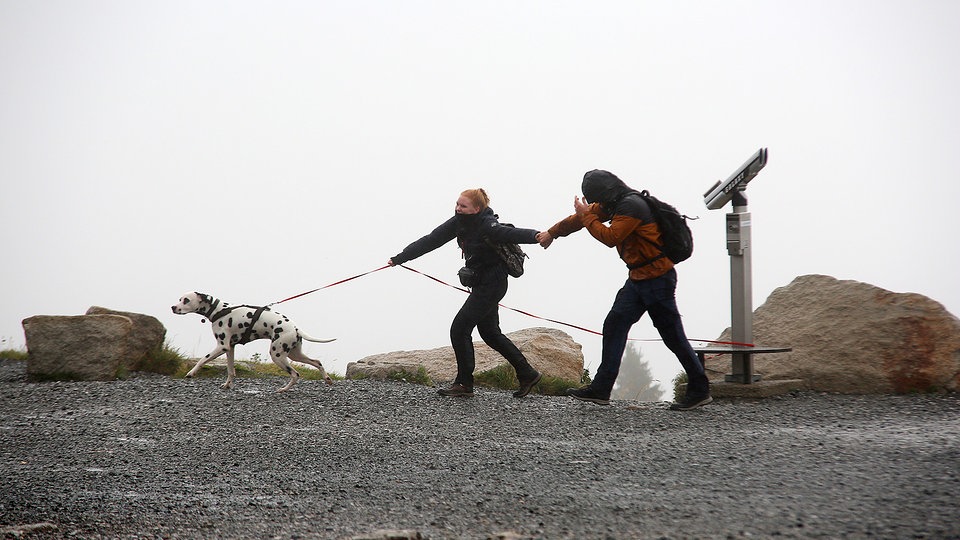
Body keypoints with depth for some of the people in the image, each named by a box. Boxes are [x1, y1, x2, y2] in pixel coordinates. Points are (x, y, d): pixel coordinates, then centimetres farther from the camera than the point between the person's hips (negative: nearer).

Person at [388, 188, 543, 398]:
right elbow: (431, 241, 4)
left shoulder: (487, 226, -22)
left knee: (459, 329, -10)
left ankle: (464, 384, 0)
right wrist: (400, 257, 4)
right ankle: (527, 374, 28)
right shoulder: (458, 222, 0)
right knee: (490, 332, 18)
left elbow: (511, 233, -38)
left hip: (491, 284, -9)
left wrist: (535, 236, -58)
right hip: (480, 284, 9)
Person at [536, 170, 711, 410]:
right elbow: (584, 215, 22)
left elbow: (611, 237, -20)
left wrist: (586, 216, -8)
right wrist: (552, 233, 30)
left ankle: (700, 391, 5)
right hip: (638, 279, 10)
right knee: (614, 325, 6)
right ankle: (601, 388, 6)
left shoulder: (631, 206, -19)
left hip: (657, 279, -10)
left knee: (673, 336, -4)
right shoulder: (614, 203, 11)